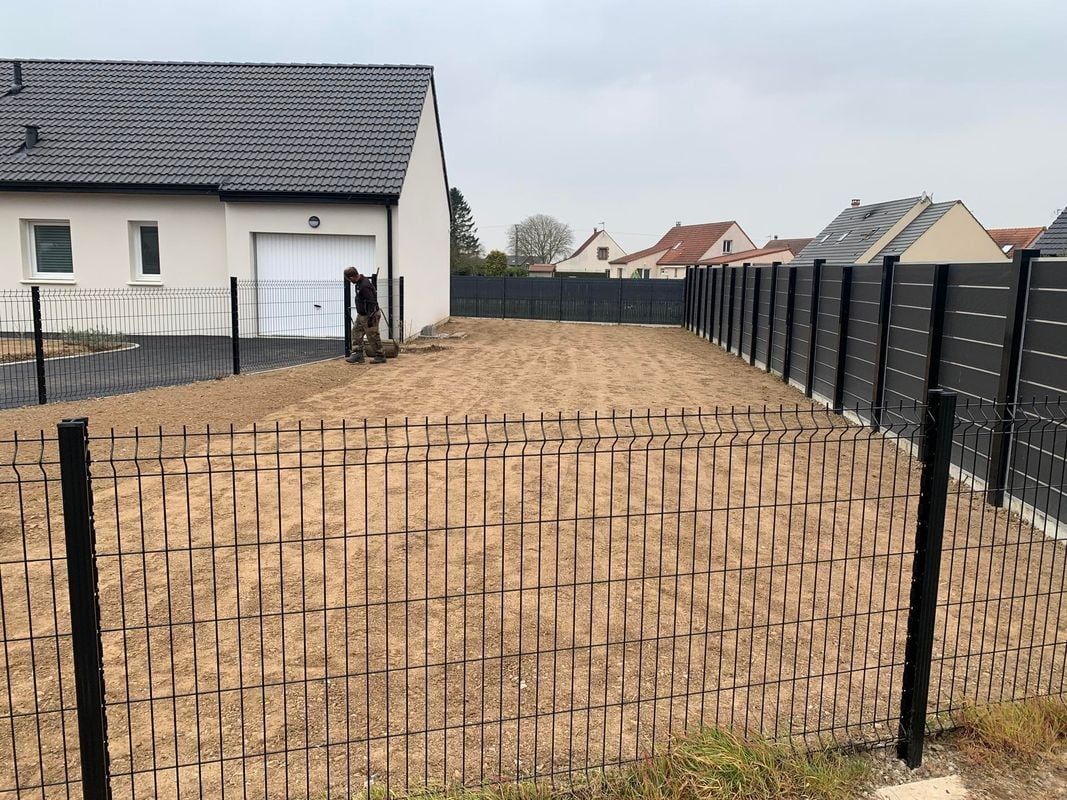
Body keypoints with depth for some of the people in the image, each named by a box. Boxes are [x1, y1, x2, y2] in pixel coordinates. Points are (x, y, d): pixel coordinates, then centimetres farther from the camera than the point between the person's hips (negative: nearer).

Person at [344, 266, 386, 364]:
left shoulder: (365, 286, -27)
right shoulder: (359, 283, 6)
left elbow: (371, 303, -28)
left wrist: (370, 318, -26)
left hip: (369, 315, -10)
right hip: (361, 315, 10)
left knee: (373, 336, -1)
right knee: (356, 332, 8)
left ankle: (380, 356, 10)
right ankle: (357, 355, 9)